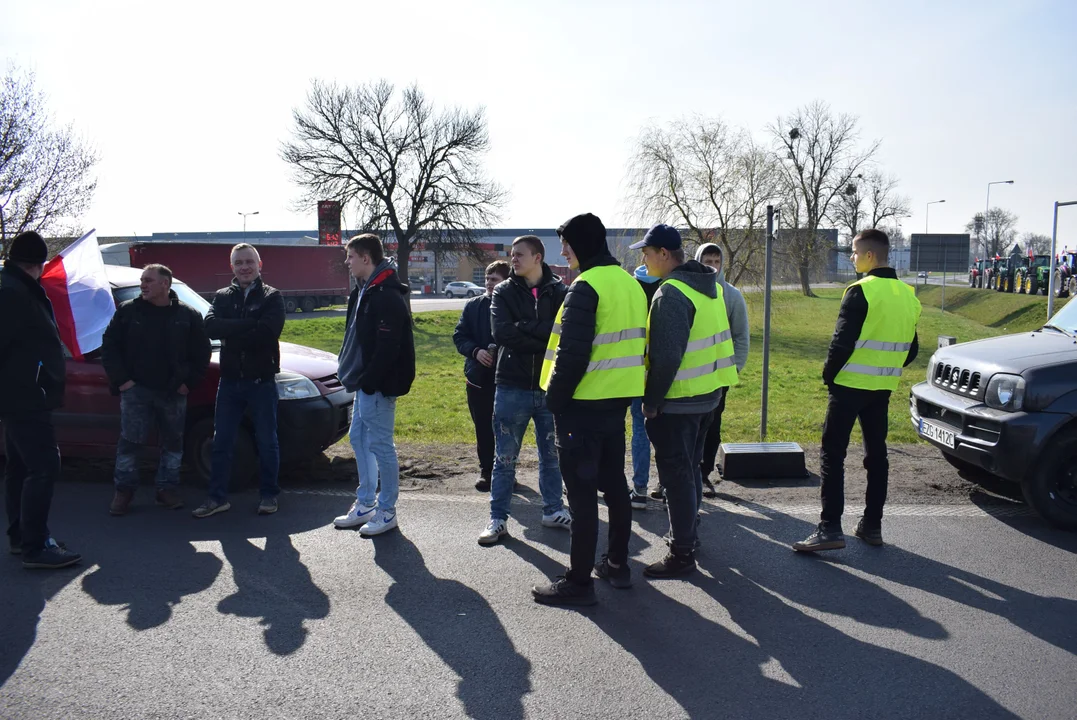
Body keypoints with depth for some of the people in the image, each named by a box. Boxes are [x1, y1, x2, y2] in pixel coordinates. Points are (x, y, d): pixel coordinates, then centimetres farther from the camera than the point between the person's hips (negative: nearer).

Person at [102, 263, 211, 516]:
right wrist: (121, 379, -5)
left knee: (172, 443, 7)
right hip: (136, 390, -1)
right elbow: (109, 346, 3)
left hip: (173, 392, 1)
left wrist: (189, 382, -1)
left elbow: (202, 352, 6)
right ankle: (123, 491, 12)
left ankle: (168, 489, 19)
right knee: (130, 441, 0)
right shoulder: (127, 311, 2)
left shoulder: (188, 315, 2)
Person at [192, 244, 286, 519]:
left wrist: (230, 335, -14)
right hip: (229, 380, 3)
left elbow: (269, 331, -18)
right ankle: (217, 497, 17)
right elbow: (211, 327, -9)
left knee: (267, 442, 6)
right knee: (222, 442, 7)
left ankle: (269, 495, 19)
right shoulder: (222, 297, 10)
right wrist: (249, 325, -18)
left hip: (261, 380, -3)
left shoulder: (272, 297, 0)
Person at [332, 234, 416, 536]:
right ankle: (365, 505, 27)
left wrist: (368, 383, -22)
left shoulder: (387, 296, -18)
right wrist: (354, 376, 13)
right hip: (364, 384, 11)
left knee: (380, 445, -3)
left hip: (377, 386, -11)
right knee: (359, 440, 16)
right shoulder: (364, 291, 15)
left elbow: (387, 347, -24)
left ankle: (387, 511, 9)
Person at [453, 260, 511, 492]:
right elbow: (459, 336, 6)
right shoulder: (473, 306, 6)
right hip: (478, 377, 3)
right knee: (483, 428, 10)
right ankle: (486, 470, 21)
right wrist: (475, 351, -11)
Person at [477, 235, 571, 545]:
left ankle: (553, 510, 30)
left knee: (552, 454, 14)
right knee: (505, 457, 6)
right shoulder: (504, 292, 1)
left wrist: (525, 329, -18)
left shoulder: (560, 292, 1)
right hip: (513, 387, 0)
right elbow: (502, 333, -14)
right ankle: (498, 519, 17)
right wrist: (544, 335, -15)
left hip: (550, 386, 1)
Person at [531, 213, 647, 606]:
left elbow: (572, 354, -22)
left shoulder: (586, 287, -17)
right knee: (614, 481, 17)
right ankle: (617, 564, 29)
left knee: (582, 490, -3)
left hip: (584, 403, -9)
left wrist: (555, 397, -12)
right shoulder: (631, 284, 12)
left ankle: (579, 581, 4)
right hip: (619, 398, 9)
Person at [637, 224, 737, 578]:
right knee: (690, 468, 21)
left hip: (677, 400, -9)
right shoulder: (709, 286, 9)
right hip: (708, 392, 9)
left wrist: (651, 402, -16)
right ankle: (686, 533, 35)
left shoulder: (671, 294, -20)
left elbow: (666, 356, -24)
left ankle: (682, 553, 8)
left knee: (677, 476, 0)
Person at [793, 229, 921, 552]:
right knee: (876, 455, 15)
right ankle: (872, 525, 21)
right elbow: (911, 349, 15)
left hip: (849, 385, -7)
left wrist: (828, 375, -5)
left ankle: (829, 528, -8)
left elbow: (842, 342, -19)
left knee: (833, 455, -4)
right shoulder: (907, 294, 10)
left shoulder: (861, 291, -14)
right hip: (883, 389, 7)